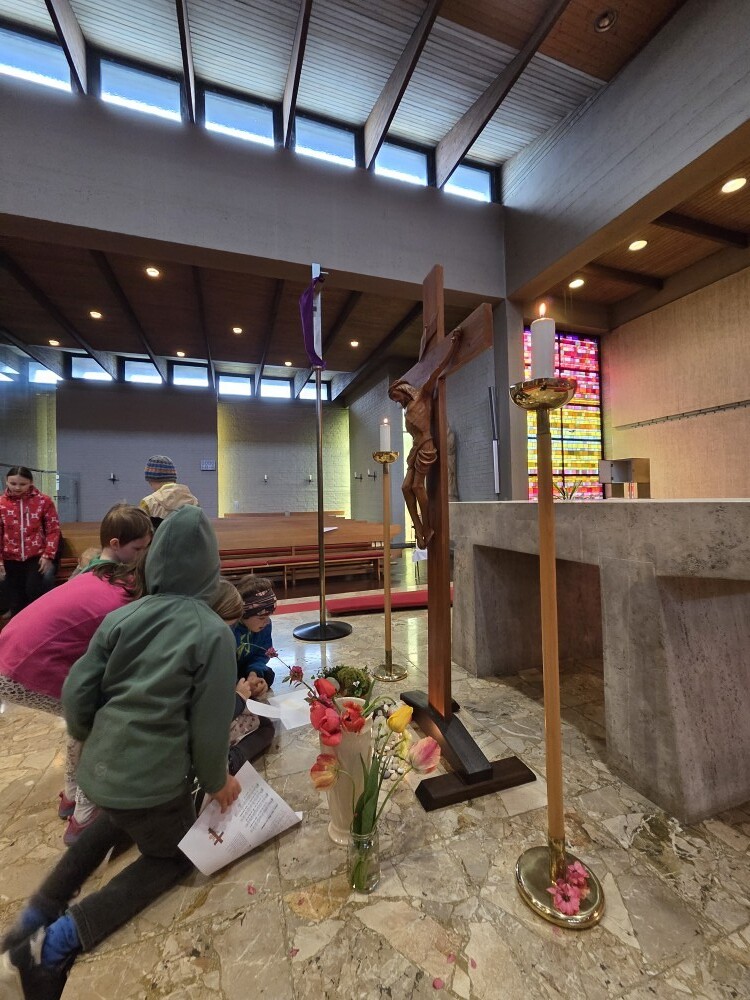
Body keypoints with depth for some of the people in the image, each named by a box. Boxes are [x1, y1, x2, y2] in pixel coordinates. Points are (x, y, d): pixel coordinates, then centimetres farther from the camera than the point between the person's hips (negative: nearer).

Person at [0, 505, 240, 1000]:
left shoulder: (121, 617, -4)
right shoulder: (214, 633, -17)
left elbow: (76, 694, 1)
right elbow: (210, 725, -13)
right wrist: (217, 780, 5)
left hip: (99, 771, 6)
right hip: (156, 780, -5)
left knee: (115, 821, 38)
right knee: (175, 854, 24)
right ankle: (61, 938, 8)